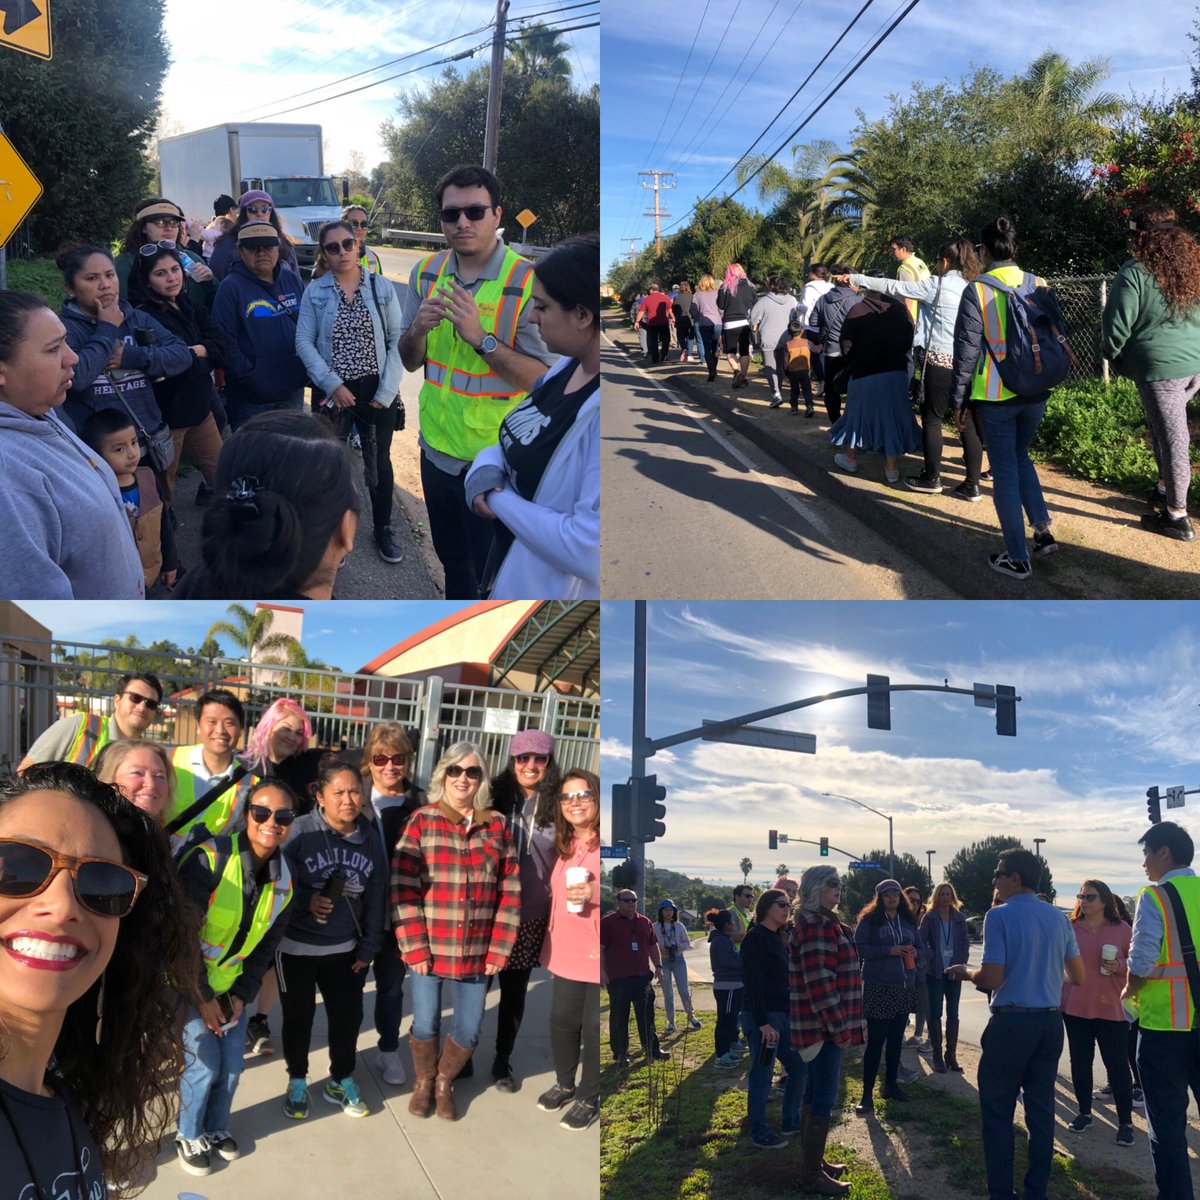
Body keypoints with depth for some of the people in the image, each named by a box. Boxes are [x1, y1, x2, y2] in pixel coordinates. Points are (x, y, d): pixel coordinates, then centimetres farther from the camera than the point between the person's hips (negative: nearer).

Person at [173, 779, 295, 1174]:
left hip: (232, 984, 5)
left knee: (231, 1066, 9)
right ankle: (189, 1137, 20)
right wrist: (202, 996, -17)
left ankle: (216, 1129, 34)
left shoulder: (283, 880, -5)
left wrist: (242, 994, -3)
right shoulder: (209, 860, -26)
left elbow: (268, 944, 4)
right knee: (205, 1065, -5)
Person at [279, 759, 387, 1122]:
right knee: (298, 1016, 12)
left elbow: (376, 897, 4)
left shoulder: (370, 837, -2)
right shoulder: (300, 831, -18)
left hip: (345, 948, 3)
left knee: (348, 1013, 11)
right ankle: (297, 1082, 34)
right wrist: (306, 901, -31)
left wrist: (369, 947, 4)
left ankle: (341, 1081, 34)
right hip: (296, 946, -3)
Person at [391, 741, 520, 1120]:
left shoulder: (497, 826, 3)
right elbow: (403, 887, -7)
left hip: (478, 952, 2)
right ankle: (423, 1081, 38)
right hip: (429, 949, -2)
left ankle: (444, 1081, 37)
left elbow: (510, 891, 4)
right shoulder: (422, 821, -3)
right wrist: (415, 947, -11)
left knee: (469, 1031, 8)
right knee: (425, 1025, 9)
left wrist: (499, 949, -1)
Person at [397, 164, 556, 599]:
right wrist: (418, 329, -15)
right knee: (453, 564, 24)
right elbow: (410, 362, 7)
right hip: (437, 450, 5)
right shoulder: (426, 272, 1)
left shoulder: (528, 281, -16)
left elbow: (543, 380, -19)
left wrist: (480, 336, -29)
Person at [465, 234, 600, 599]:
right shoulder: (568, 366, 0)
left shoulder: (601, 414, -30)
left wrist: (498, 500, -21)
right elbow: (521, 442, 12)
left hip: (557, 586, -8)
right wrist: (486, 469, -11)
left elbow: (590, 549, -35)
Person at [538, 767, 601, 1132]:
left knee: (594, 1030, 5)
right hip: (567, 954, 7)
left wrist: (595, 894, -29)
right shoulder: (566, 846, 9)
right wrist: (551, 941, 18)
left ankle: (589, 1098, 22)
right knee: (561, 1021, 15)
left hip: (598, 956, -6)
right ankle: (565, 1083, 37)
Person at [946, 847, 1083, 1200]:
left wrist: (965, 972, 2)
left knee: (998, 1111, 5)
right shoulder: (1058, 917, 5)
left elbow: (992, 979, -17)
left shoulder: (1000, 916, -13)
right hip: (1050, 1022, 6)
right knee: (1041, 1110, 13)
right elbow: (1078, 977, 10)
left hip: (1012, 1023, -6)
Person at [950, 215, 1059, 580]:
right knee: (1021, 457, 25)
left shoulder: (977, 291, -11)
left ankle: (1017, 559, 7)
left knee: (1005, 472, 4)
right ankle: (1043, 531, 18)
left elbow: (966, 349, -9)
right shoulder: (1038, 287, 1)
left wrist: (958, 397, 0)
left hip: (995, 396, -4)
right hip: (1035, 392, 4)